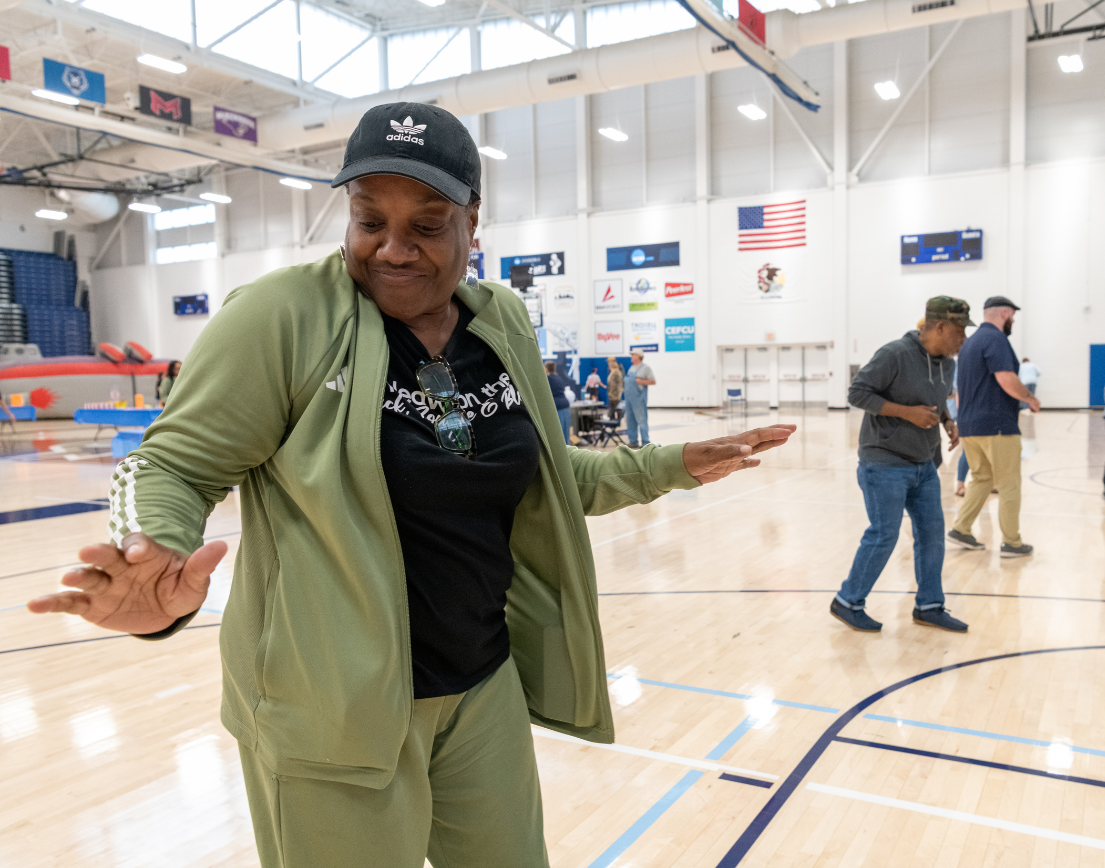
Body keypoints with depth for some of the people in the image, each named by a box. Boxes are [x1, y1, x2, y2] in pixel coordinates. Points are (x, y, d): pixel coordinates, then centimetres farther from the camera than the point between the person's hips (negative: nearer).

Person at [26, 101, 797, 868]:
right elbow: (176, 465, -11)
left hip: (486, 687, 6)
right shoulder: (284, 316, -15)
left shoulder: (506, 324, 3)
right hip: (331, 708, -5)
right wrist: (158, 572, -32)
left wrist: (674, 467, 10)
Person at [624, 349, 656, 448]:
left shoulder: (645, 368, -4)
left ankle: (645, 443, -7)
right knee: (630, 420, 9)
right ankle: (633, 441, 17)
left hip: (639, 398, -8)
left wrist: (641, 381, -16)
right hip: (629, 397, 8)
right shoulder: (631, 368, 19)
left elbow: (653, 381, -9)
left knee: (641, 420, -9)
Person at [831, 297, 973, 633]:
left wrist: (948, 421, 4)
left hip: (924, 466, 8)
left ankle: (929, 606, 23)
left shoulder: (946, 364, 8)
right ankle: (847, 602, 12)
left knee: (932, 533, 9)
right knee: (883, 536, -4)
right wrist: (908, 412, -23)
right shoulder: (895, 354, -18)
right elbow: (857, 392, -19)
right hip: (885, 464, -8)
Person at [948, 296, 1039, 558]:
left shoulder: (970, 342, 16)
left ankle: (961, 529, 13)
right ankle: (1011, 542, 9)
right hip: (997, 425, -9)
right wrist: (1030, 398, -8)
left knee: (981, 478, 18)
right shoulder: (995, 339, -13)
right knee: (1009, 485, 2)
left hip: (969, 425, 9)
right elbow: (1007, 379, -24)